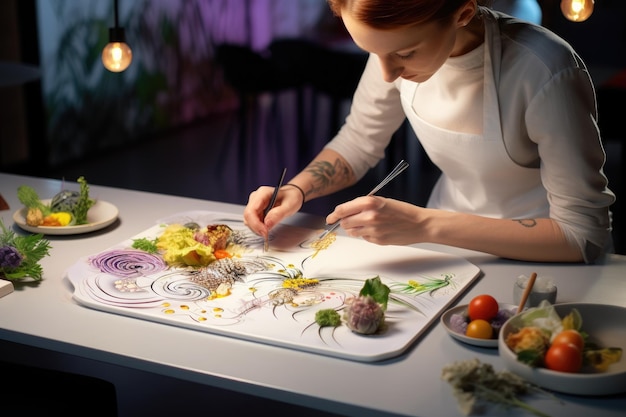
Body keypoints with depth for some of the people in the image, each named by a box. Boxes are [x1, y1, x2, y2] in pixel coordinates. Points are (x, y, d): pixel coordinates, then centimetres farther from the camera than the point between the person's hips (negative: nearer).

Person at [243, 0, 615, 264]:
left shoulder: (544, 71, -28)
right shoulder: (398, 43, -11)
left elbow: (585, 233, -24)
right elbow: (357, 145, 6)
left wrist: (427, 225, -31)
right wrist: (296, 190, -14)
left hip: (538, 261, -2)